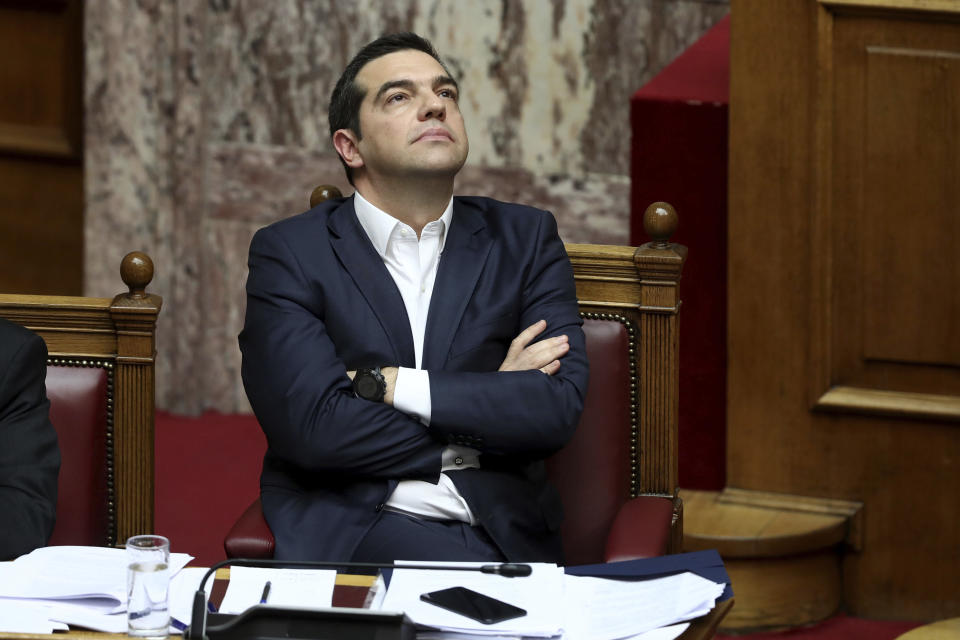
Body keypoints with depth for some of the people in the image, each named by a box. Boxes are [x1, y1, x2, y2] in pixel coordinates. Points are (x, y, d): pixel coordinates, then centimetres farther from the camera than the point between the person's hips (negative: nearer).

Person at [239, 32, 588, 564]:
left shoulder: (525, 240, 14)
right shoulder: (289, 253, 6)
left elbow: (558, 408, -1)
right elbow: (311, 425, -8)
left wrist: (389, 384, -7)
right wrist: (491, 399, -3)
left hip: (500, 535, 4)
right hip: (349, 535, -3)